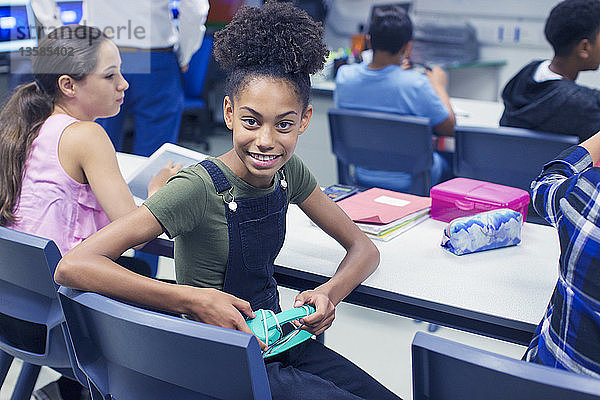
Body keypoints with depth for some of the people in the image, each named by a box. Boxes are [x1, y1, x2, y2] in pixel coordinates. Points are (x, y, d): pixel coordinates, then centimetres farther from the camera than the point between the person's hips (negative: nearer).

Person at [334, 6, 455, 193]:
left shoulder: (344, 76, -14)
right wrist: (439, 85, 4)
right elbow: (450, 128, -13)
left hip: (364, 176, 5)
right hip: (410, 182, -5)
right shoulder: (415, 84, -26)